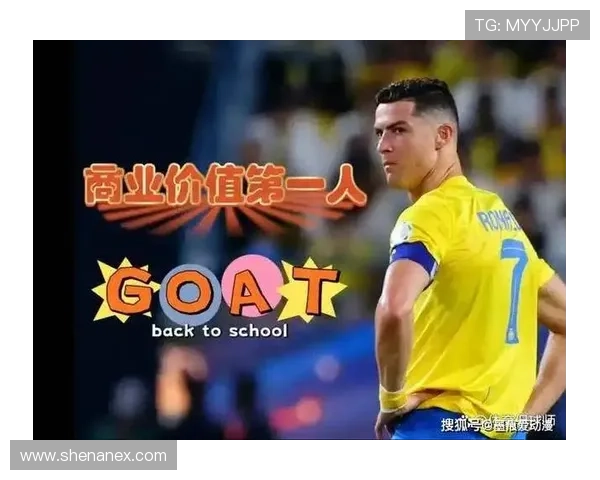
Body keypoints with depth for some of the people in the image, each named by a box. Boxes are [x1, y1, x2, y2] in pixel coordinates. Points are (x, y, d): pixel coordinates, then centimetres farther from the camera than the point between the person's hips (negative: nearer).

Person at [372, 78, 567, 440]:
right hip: (502, 435, 9)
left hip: (442, 428, -9)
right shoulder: (502, 217, 19)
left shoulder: (433, 213, -9)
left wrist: (392, 396, -14)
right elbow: (569, 322, 27)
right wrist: (525, 412, 17)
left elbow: (395, 309, -29)